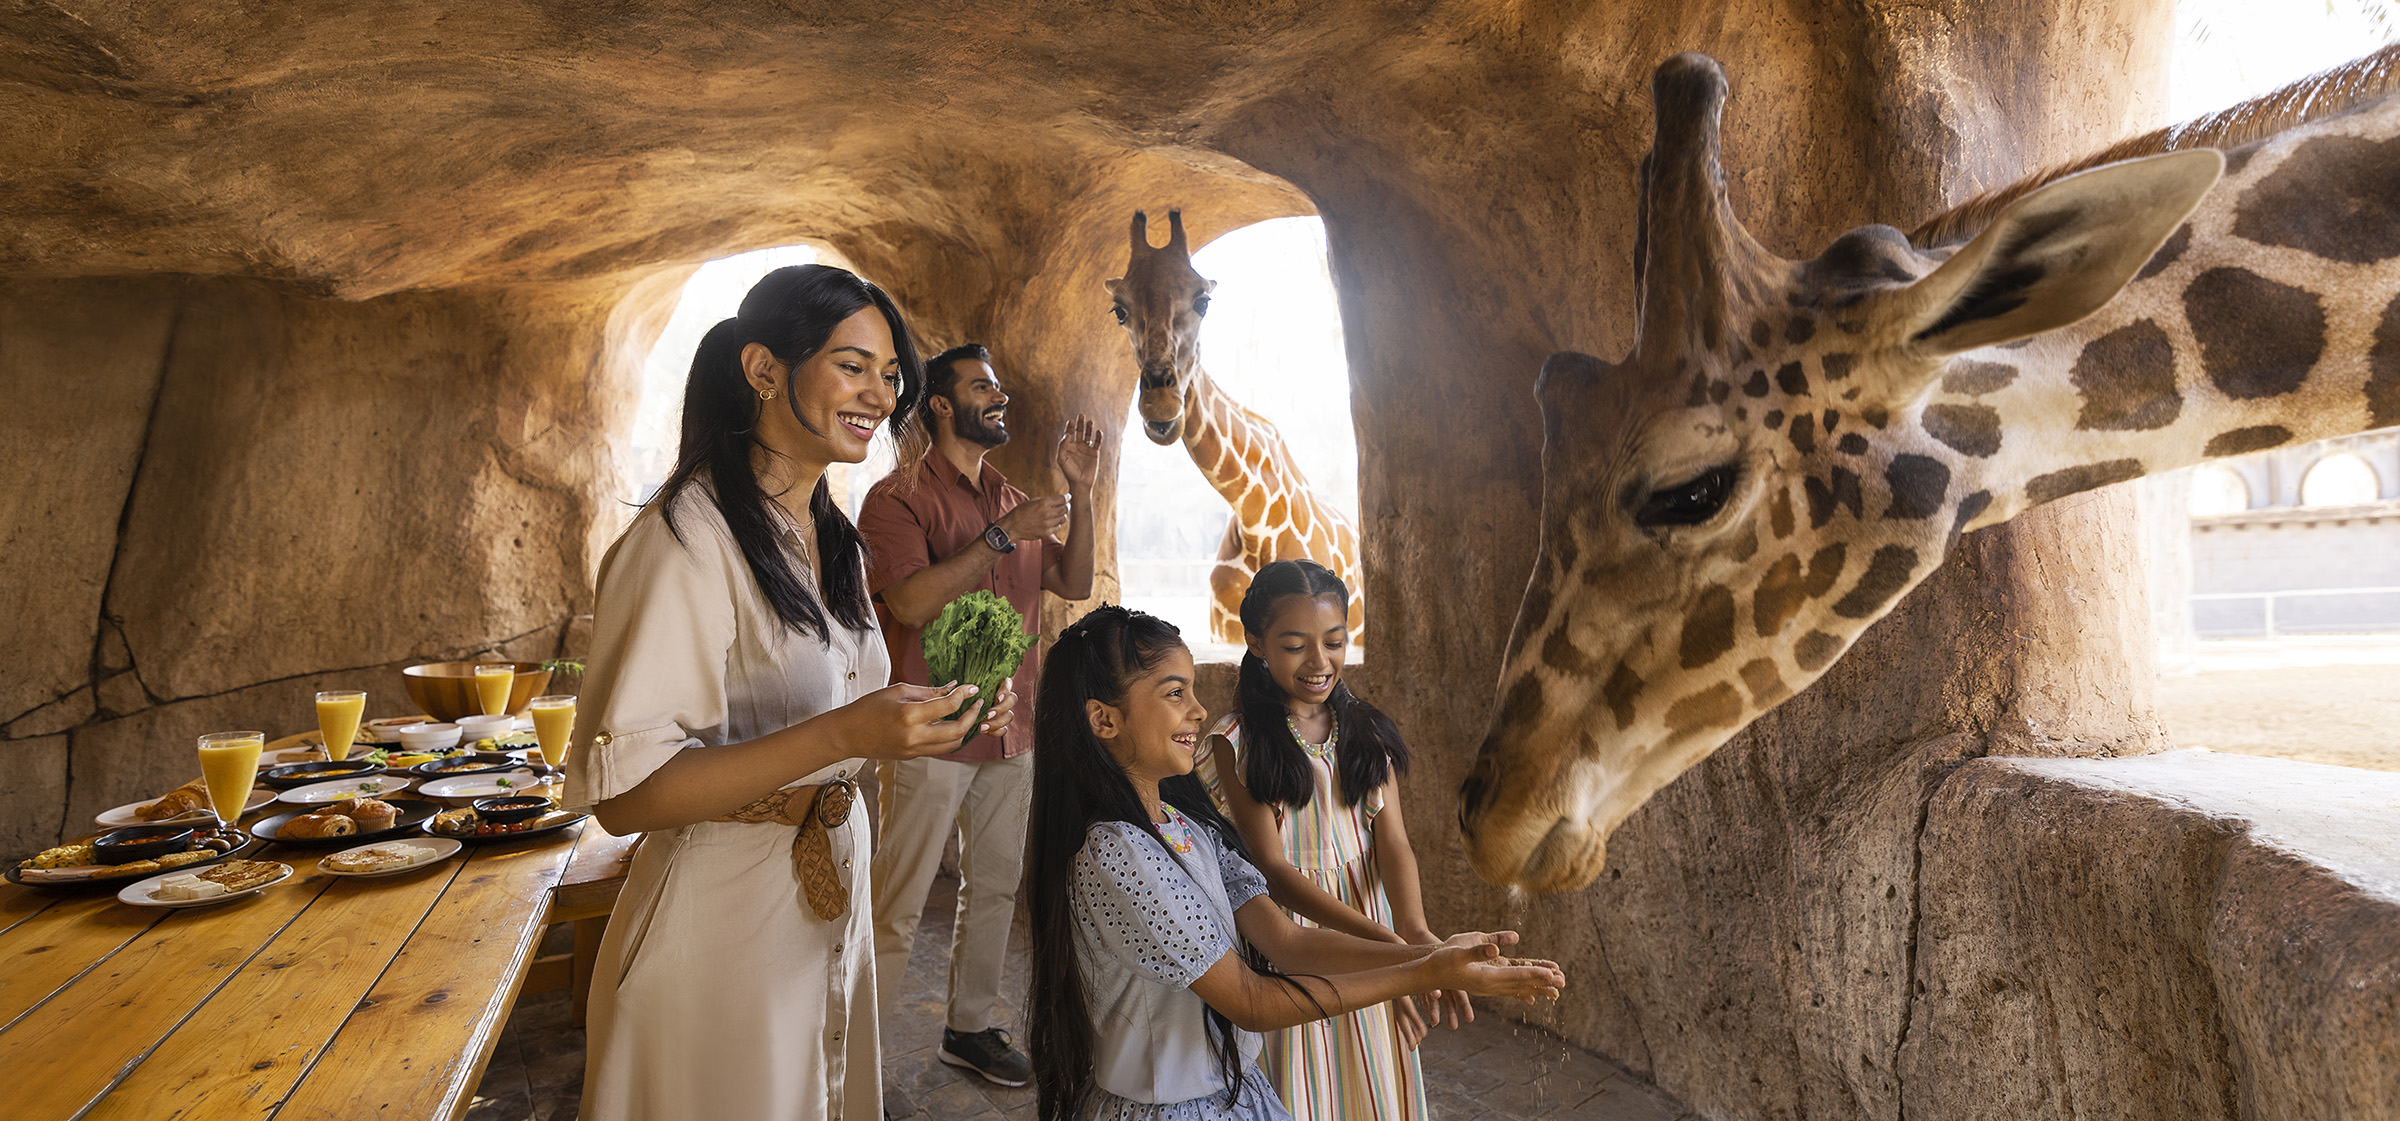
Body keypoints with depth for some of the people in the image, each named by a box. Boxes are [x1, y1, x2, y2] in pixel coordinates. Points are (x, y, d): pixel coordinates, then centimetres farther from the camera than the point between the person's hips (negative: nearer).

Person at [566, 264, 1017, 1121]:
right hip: (723, 926, -8)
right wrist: (841, 735, -32)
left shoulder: (831, 540, 9)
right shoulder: (687, 537, -20)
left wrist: (926, 725, -2)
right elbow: (622, 792, -23)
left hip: (833, 902, 8)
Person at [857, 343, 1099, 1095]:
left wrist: (1080, 492, -1)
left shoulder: (1011, 501, 14)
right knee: (897, 910, 1)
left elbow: (1074, 584, 9)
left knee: (995, 888, 17)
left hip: (1010, 733, 7)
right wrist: (1003, 535, -20)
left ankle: (970, 1027, 34)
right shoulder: (899, 497, -8)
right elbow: (913, 601, -22)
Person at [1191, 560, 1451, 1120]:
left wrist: (1414, 929, -29)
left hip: (1373, 926, 4)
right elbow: (1271, 866, -19)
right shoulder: (1235, 744, -14)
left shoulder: (1367, 731, -1)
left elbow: (1392, 840, -9)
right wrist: (1381, 938, -31)